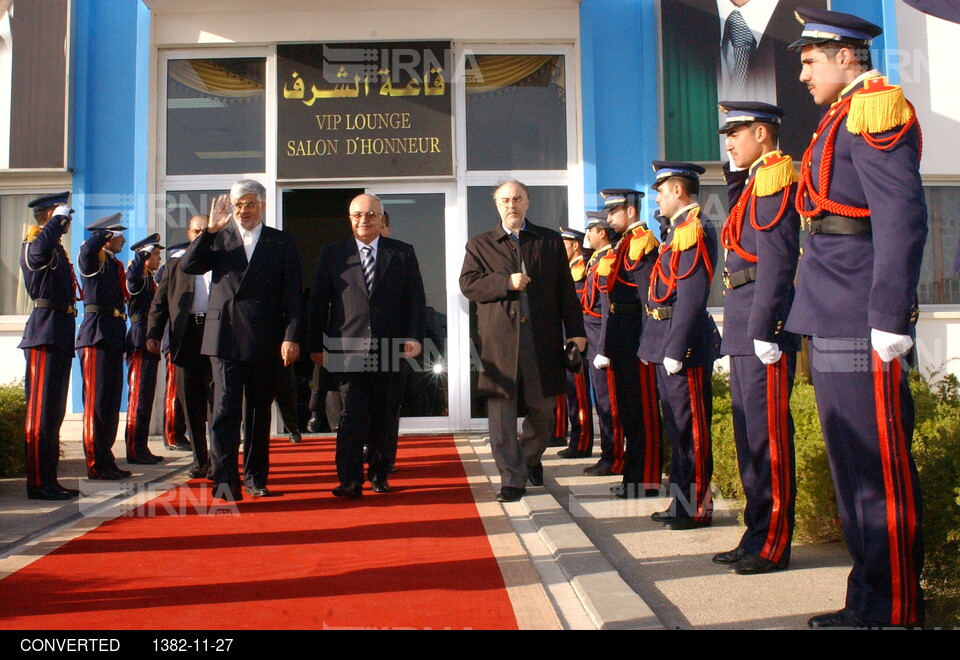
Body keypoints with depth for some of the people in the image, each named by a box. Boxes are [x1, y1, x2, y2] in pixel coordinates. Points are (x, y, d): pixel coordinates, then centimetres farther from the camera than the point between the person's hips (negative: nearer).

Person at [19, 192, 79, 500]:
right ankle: (38, 482, -5)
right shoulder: (34, 243, -7)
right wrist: (59, 219, -20)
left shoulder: (57, 249, 22)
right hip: (45, 334, -10)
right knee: (42, 408, -8)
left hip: (59, 336, 10)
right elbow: (40, 249, -33)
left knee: (54, 410, 11)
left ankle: (48, 479, 18)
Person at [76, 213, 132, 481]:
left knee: (112, 401, 12)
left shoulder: (116, 265, 20)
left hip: (114, 336, 9)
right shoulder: (95, 259, -4)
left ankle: (106, 460, 19)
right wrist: (105, 233, -14)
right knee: (97, 400, -6)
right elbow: (87, 248, -28)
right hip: (97, 335, -9)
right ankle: (96, 464, -2)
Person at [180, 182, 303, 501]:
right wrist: (210, 229, -12)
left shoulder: (281, 243, 7)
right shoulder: (218, 239, 11)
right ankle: (225, 479, -4)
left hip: (265, 340, 0)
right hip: (225, 338, 0)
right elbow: (187, 266, -4)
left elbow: (292, 294, 1)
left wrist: (291, 337, -8)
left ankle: (255, 478, 20)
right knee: (225, 409, -6)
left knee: (259, 412, 9)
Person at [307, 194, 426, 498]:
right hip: (348, 349, -1)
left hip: (390, 349, 1)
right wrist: (316, 344, 3)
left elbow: (416, 299, 7)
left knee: (384, 416, 9)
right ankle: (350, 481, -1)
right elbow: (318, 301, 8)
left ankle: (379, 474, 24)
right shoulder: (332, 254, 8)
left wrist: (415, 337, -5)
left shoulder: (403, 253, 10)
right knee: (352, 414, -7)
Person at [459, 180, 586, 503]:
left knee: (543, 410, 9)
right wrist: (506, 282, -13)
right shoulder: (480, 244, 11)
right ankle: (512, 479, 6)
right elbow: (468, 284, -1)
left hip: (543, 339, 1)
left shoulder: (551, 241, 13)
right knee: (501, 412, -3)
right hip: (499, 340, -1)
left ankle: (530, 457, 36)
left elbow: (566, 290, 10)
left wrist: (575, 331, 4)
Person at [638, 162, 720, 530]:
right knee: (677, 427, 15)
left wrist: (675, 350, -22)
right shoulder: (677, 230, 17)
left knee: (691, 427, -2)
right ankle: (681, 501, 25)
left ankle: (698, 507, 8)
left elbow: (692, 298, -21)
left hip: (685, 345, -10)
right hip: (669, 345, 10)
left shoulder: (694, 228, -14)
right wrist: (654, 345, 16)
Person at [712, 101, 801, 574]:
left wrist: (763, 330, -22)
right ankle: (757, 536, 23)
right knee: (750, 435, 13)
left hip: (764, 328, -10)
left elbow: (777, 260, -18)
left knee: (768, 435, -4)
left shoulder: (776, 177, -10)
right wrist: (735, 175, 22)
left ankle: (772, 546, 5)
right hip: (743, 331, 10)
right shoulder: (754, 183, 19)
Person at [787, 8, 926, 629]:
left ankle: (896, 612, 8)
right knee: (853, 468, 14)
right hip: (834, 324, 10)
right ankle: (868, 599, 25)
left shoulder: (876, 108, -7)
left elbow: (903, 218, -17)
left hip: (862, 328, -10)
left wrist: (889, 320, -22)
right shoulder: (842, 121, 22)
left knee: (881, 472, -3)